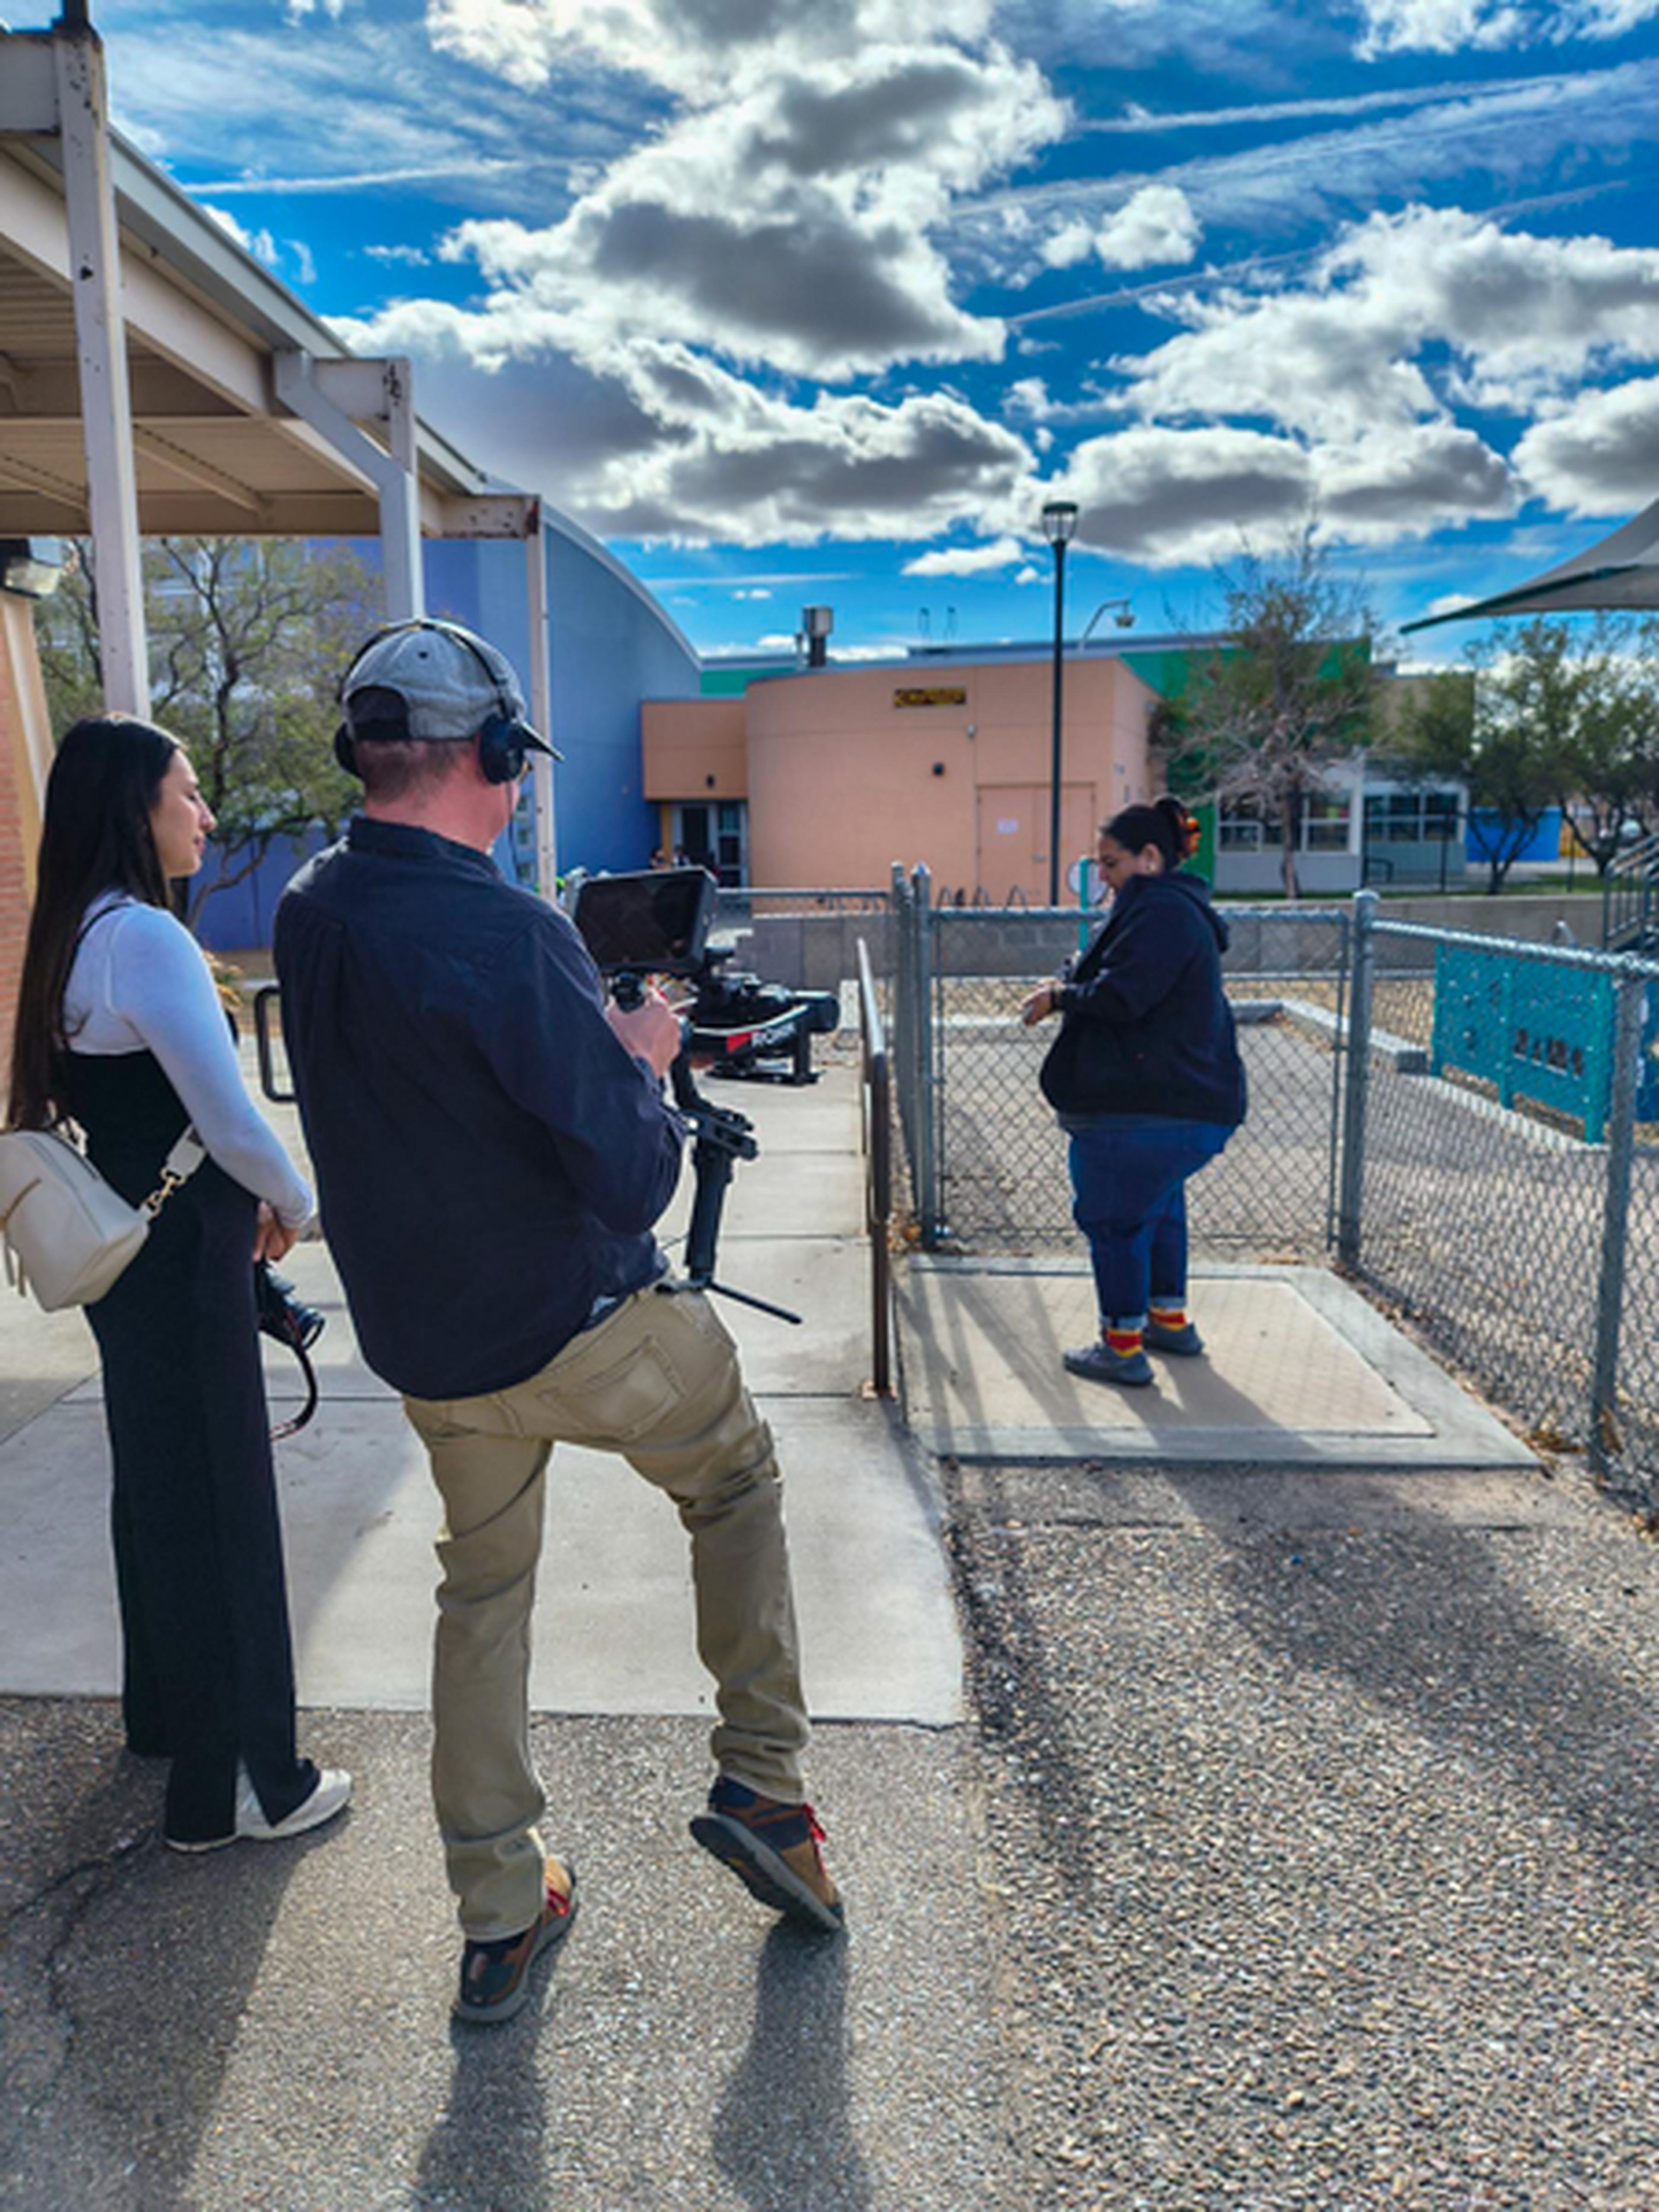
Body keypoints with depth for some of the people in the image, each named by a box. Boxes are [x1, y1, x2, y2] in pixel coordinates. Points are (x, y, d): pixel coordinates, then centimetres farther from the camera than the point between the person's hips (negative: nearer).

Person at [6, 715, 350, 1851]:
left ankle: (168, 1710, 42)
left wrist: (243, 1201, 13)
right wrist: (294, 1205, -4)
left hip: (127, 1251, 10)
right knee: (219, 1507, 1)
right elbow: (231, 1120, -23)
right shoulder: (148, 936, -21)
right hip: (183, 1259, -10)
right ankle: (235, 1782, 16)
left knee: (157, 1484, 22)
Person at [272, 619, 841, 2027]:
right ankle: (764, 1784, 23)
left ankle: (498, 1921, 32)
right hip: (583, 1328, -6)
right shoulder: (510, 938, -27)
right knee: (738, 1483, 20)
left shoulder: (310, 913, -1)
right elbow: (634, 1180, -24)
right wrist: (643, 1065, -4)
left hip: (423, 1342, 7)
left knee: (483, 1593, 20)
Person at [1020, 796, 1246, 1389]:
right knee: (1158, 1204, 25)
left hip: (1146, 1109, -11)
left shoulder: (1162, 912, -16)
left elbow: (1121, 999, -23)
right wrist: (1069, 991, 8)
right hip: (1192, 1097, 11)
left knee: (1112, 1216, -1)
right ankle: (1170, 1319, 38)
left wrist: (1060, 996, -7)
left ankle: (1123, 1348, 7)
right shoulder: (1176, 909, 18)